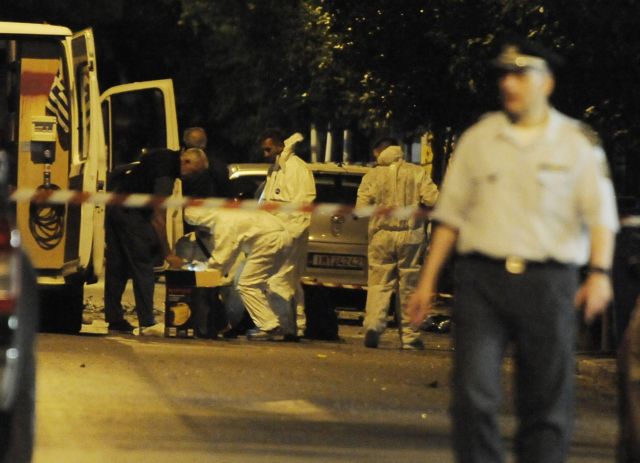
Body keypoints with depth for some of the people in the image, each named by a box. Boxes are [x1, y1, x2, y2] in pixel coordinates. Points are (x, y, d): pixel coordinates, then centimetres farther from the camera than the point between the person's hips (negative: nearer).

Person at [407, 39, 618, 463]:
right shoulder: (478, 139, 11)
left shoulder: (577, 142, 6)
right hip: (483, 278, 1)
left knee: (547, 404, 2)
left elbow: (601, 214, 1)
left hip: (548, 283, -1)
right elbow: (451, 213, 15)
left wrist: (600, 272, -15)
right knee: (474, 395, -11)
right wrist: (428, 281, 12)